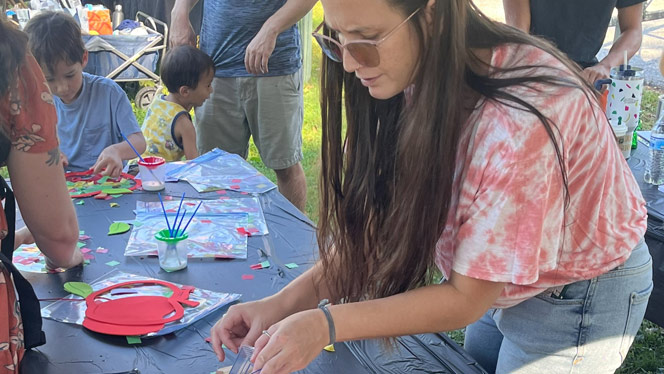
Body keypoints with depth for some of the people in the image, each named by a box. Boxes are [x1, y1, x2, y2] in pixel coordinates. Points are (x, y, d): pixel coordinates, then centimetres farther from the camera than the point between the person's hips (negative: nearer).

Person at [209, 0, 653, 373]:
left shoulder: (521, 118, -37)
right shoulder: (416, 79, -14)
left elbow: (467, 297, -28)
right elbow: (381, 222, -11)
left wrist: (325, 324, -32)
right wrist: (288, 300, -23)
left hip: (577, 296, -6)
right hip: (501, 279, 6)